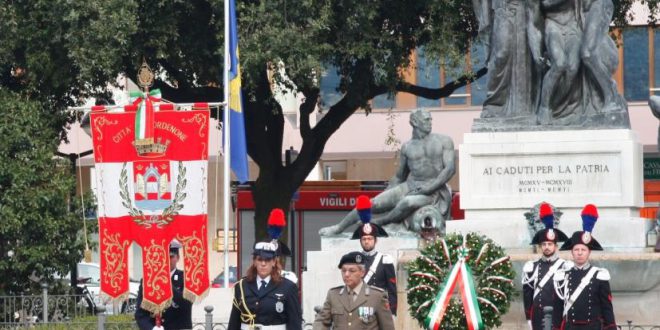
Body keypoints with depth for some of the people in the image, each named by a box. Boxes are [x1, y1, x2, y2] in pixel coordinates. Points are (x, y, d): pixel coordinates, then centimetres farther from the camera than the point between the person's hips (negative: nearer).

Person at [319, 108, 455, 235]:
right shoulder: (407, 147, 13)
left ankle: (378, 223, -14)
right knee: (373, 203, -12)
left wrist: (430, 188, -18)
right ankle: (339, 227, 4)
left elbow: (450, 168, -7)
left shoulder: (444, 141, 3)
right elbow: (399, 177, 21)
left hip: (433, 191, -4)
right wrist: (385, 196, 12)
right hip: (409, 187, 4)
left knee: (407, 202, -38)